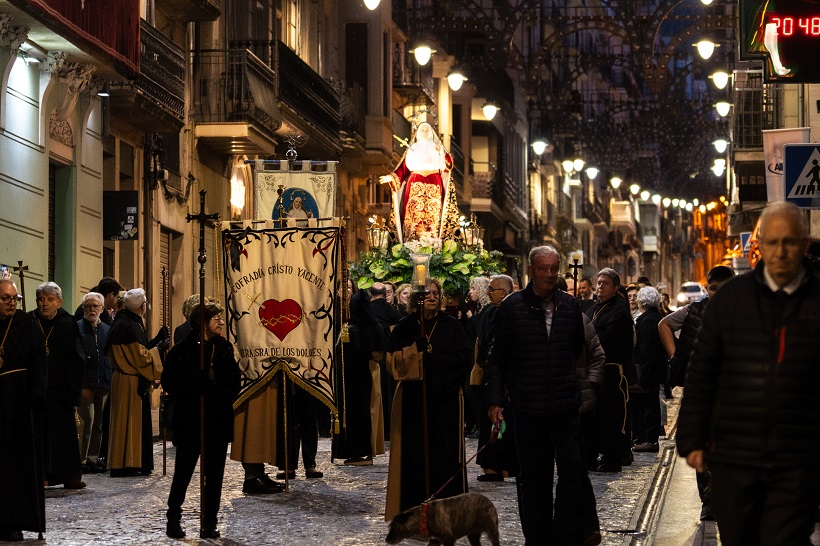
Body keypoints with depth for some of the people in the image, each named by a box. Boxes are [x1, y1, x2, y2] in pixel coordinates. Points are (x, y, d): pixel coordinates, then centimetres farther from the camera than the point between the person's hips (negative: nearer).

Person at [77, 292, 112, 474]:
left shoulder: (107, 330, 15)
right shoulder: (77, 328, 0)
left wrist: (110, 382, 9)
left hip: (103, 384, 5)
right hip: (85, 384, -5)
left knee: (98, 424, 8)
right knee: (86, 422, -8)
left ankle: (93, 459, 14)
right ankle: (82, 460, -2)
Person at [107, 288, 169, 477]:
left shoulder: (121, 323, 11)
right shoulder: (131, 327, -20)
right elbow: (141, 357, -20)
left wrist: (156, 340, 14)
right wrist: (159, 347, -6)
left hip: (122, 379, 10)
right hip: (132, 383, -10)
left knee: (126, 422, 13)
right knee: (131, 422, -4)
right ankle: (126, 464, -1)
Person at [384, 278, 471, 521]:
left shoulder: (451, 326, 6)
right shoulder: (405, 326, 7)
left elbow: (463, 359, -1)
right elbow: (392, 359, 0)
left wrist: (432, 356, -9)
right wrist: (415, 349, -15)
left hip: (445, 398, 0)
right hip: (413, 398, 0)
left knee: (445, 449, -2)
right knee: (414, 450, -1)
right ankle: (415, 507, 4)